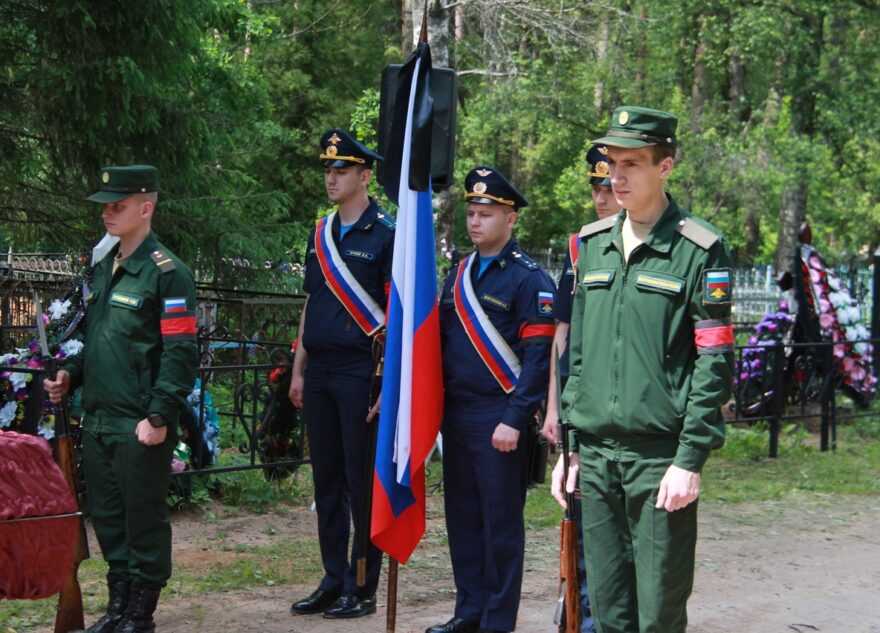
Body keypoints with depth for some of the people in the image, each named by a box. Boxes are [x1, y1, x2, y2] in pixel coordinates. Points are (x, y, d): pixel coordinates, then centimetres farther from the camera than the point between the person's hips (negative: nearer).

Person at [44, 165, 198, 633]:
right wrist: (71, 375, 9)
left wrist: (159, 417, -19)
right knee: (107, 517, 14)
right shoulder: (103, 269, 15)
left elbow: (181, 353, -15)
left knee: (144, 518, 2)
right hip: (98, 419, 8)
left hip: (141, 425, -8)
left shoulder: (167, 273, -10)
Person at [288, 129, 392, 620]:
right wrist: (299, 370, 14)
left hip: (361, 371, -7)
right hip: (320, 371, 7)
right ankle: (334, 581, 19)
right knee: (327, 481, 11)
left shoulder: (387, 235, -7)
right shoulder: (320, 235, 14)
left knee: (362, 483, -2)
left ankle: (363, 590, 5)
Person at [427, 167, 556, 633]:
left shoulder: (529, 279, -8)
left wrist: (515, 420, -18)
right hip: (457, 415, 7)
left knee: (501, 522, 1)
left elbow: (538, 357, -13)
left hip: (499, 422, -7)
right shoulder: (459, 275, 13)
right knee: (462, 517, 11)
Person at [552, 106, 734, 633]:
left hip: (660, 454, -5)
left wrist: (691, 458, -13)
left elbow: (715, 362, -8)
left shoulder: (700, 249, -5)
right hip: (595, 454, 5)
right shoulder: (593, 245, 12)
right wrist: (570, 446, 11)